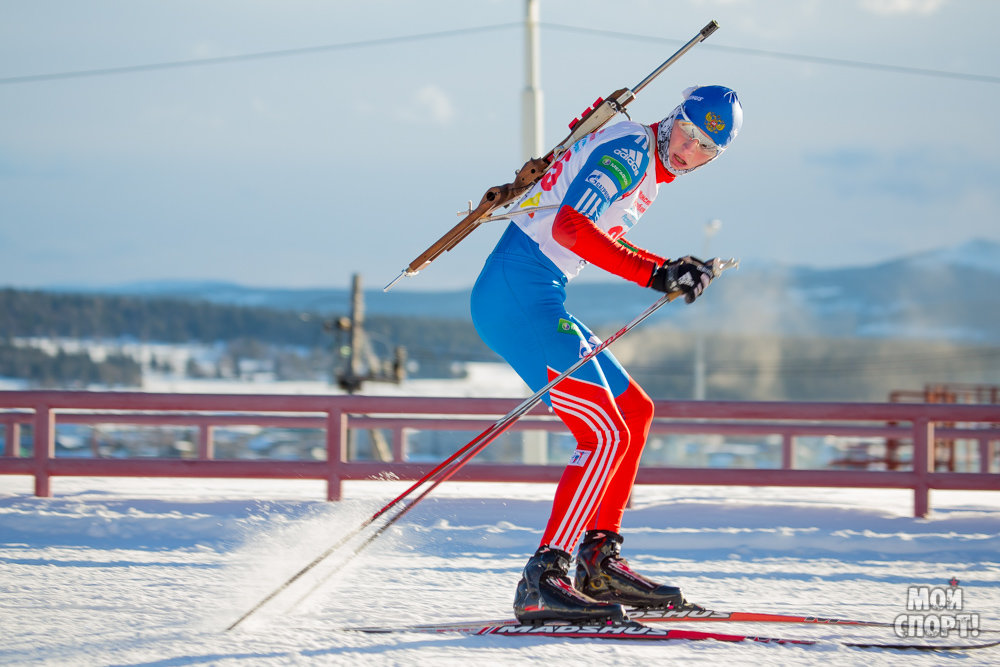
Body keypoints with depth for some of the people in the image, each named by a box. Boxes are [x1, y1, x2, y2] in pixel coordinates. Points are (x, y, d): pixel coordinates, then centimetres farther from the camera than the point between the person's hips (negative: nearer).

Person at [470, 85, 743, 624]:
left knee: (634, 410, 17)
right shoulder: (629, 151, -11)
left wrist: (674, 271, 19)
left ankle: (599, 562, 17)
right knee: (607, 435, -16)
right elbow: (570, 227, -22)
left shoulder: (648, 168, 19)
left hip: (534, 302, 11)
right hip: (520, 297, -11)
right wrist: (655, 275, -22)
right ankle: (543, 582, -20)